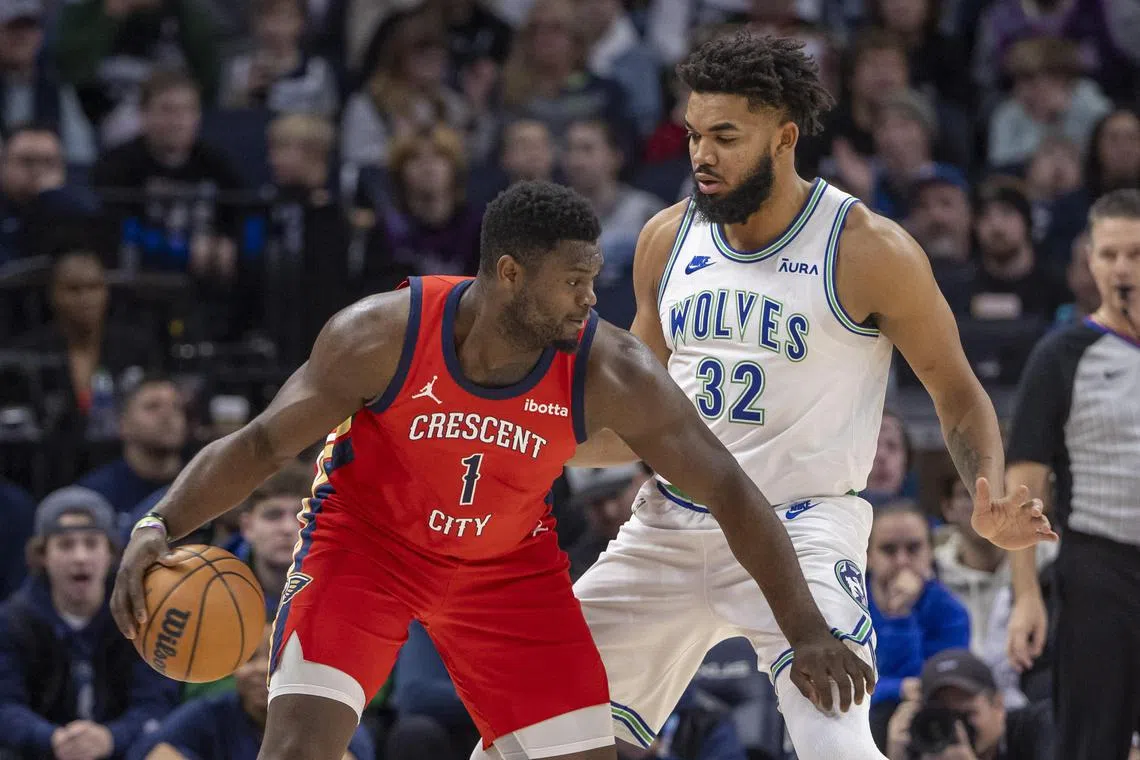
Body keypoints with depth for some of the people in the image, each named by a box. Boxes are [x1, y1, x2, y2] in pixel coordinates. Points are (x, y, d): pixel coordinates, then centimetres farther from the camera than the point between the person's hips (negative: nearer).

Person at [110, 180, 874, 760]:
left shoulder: (609, 372, -24)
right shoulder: (385, 335, -27)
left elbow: (730, 491, -16)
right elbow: (259, 444, -18)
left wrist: (809, 631, -20)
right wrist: (160, 526, -33)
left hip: (508, 564, 2)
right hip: (364, 539, -2)